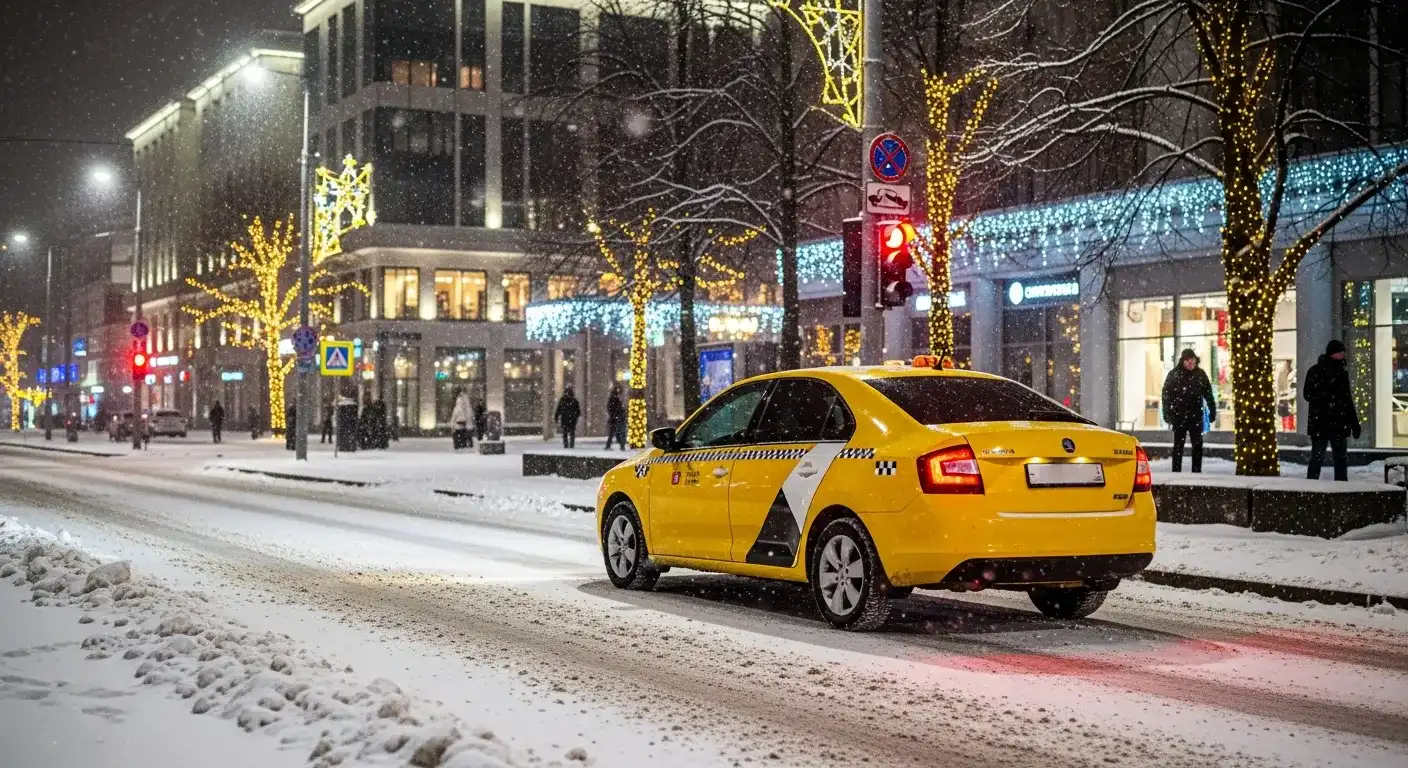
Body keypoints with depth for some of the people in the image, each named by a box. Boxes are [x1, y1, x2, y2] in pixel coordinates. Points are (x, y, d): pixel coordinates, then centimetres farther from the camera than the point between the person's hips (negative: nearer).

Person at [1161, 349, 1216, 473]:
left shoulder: (1200, 374, 4)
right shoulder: (1174, 374, -3)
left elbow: (1208, 393, 9)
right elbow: (1166, 395, -4)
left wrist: (1212, 411, 4)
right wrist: (1167, 415, -9)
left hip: (1196, 416, 2)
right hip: (1179, 416, -2)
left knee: (1198, 445, 3)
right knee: (1178, 445, 4)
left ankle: (1197, 472, 9)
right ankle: (1176, 472, 7)